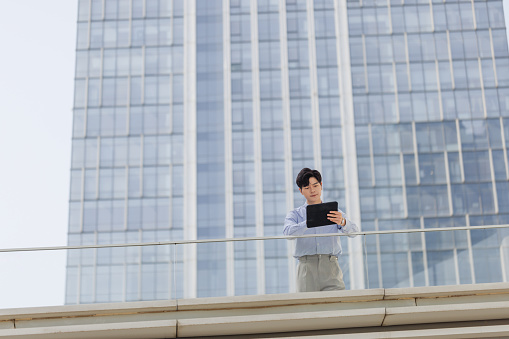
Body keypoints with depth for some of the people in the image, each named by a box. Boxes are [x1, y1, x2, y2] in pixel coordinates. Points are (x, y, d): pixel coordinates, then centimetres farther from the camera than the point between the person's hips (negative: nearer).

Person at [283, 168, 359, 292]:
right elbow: (288, 232, -8)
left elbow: (353, 231, 0)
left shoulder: (334, 212, 17)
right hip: (307, 268, -1)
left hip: (330, 266, 1)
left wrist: (342, 222, -23)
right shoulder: (295, 215, 14)